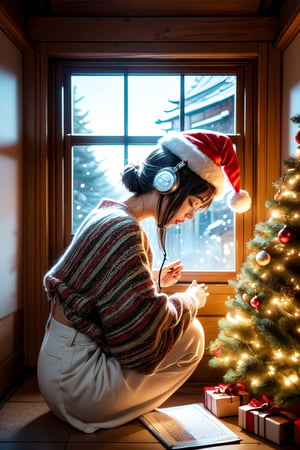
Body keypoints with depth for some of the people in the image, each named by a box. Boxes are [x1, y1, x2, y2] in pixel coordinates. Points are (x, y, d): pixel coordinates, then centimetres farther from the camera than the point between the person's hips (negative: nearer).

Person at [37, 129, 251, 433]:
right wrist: (190, 301, -7)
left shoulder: (107, 214, 8)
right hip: (75, 382, -10)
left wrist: (155, 282, 10)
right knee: (191, 336, -1)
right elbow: (143, 337, -24)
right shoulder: (122, 230, -24)